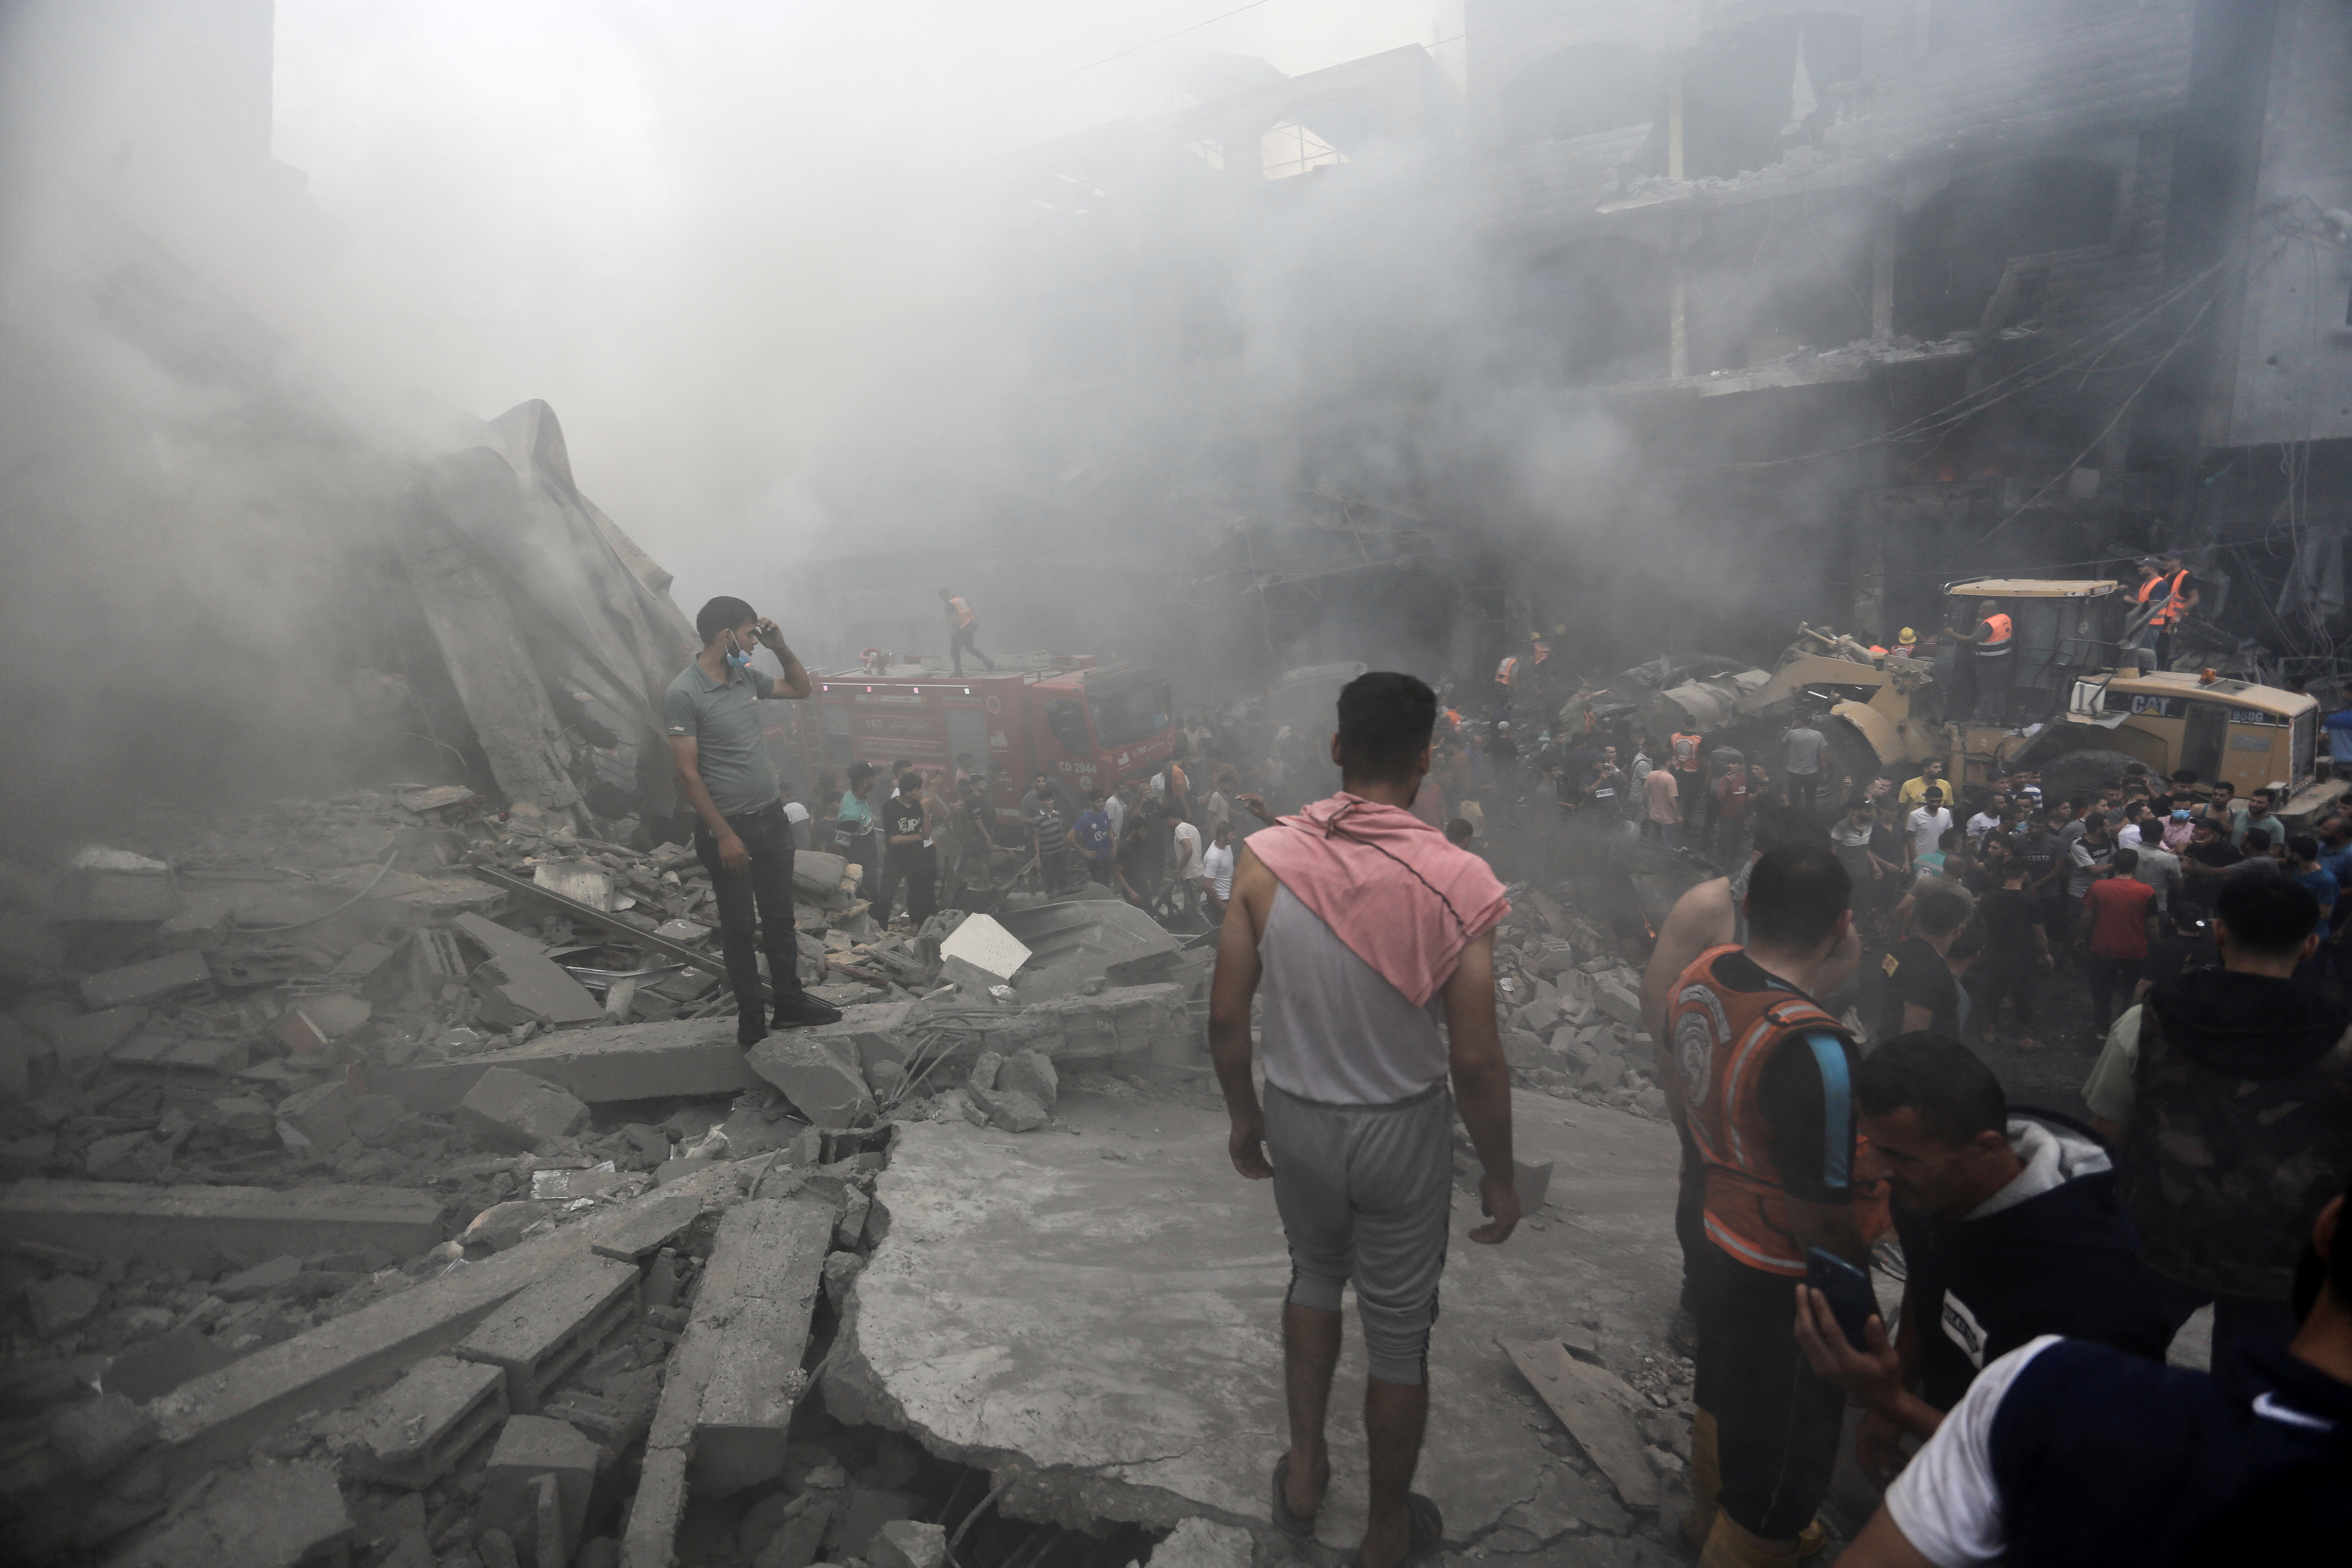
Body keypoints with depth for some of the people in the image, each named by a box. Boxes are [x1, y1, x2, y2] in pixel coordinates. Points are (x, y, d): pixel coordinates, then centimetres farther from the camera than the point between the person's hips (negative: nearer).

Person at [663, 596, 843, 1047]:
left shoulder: (746, 677, 4)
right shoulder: (683, 695, -17)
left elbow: (801, 689, 21)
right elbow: (687, 775, -18)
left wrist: (780, 646, 4)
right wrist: (724, 835, -19)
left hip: (772, 819, 7)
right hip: (729, 828, -7)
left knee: (780, 918, 16)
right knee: (740, 929, 7)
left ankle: (790, 1002, 30)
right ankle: (751, 1019, 20)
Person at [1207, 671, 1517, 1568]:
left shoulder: (1266, 859, -14)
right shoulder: (1457, 882, -20)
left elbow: (1226, 1017, -7)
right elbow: (1476, 1062, -16)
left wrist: (1243, 1117, 10)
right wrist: (1500, 1176, -1)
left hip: (1296, 1121, 2)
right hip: (1402, 1132, -2)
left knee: (1316, 1274, 31)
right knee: (1399, 1334, 18)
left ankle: (1304, 1470, 43)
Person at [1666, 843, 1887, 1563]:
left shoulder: (1701, 974, -12)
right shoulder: (1814, 1051, -35)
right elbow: (1825, 1217, -27)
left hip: (1717, 1241, 9)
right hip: (1788, 1281, -8)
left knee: (1723, 1397, 34)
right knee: (1785, 1454, 17)